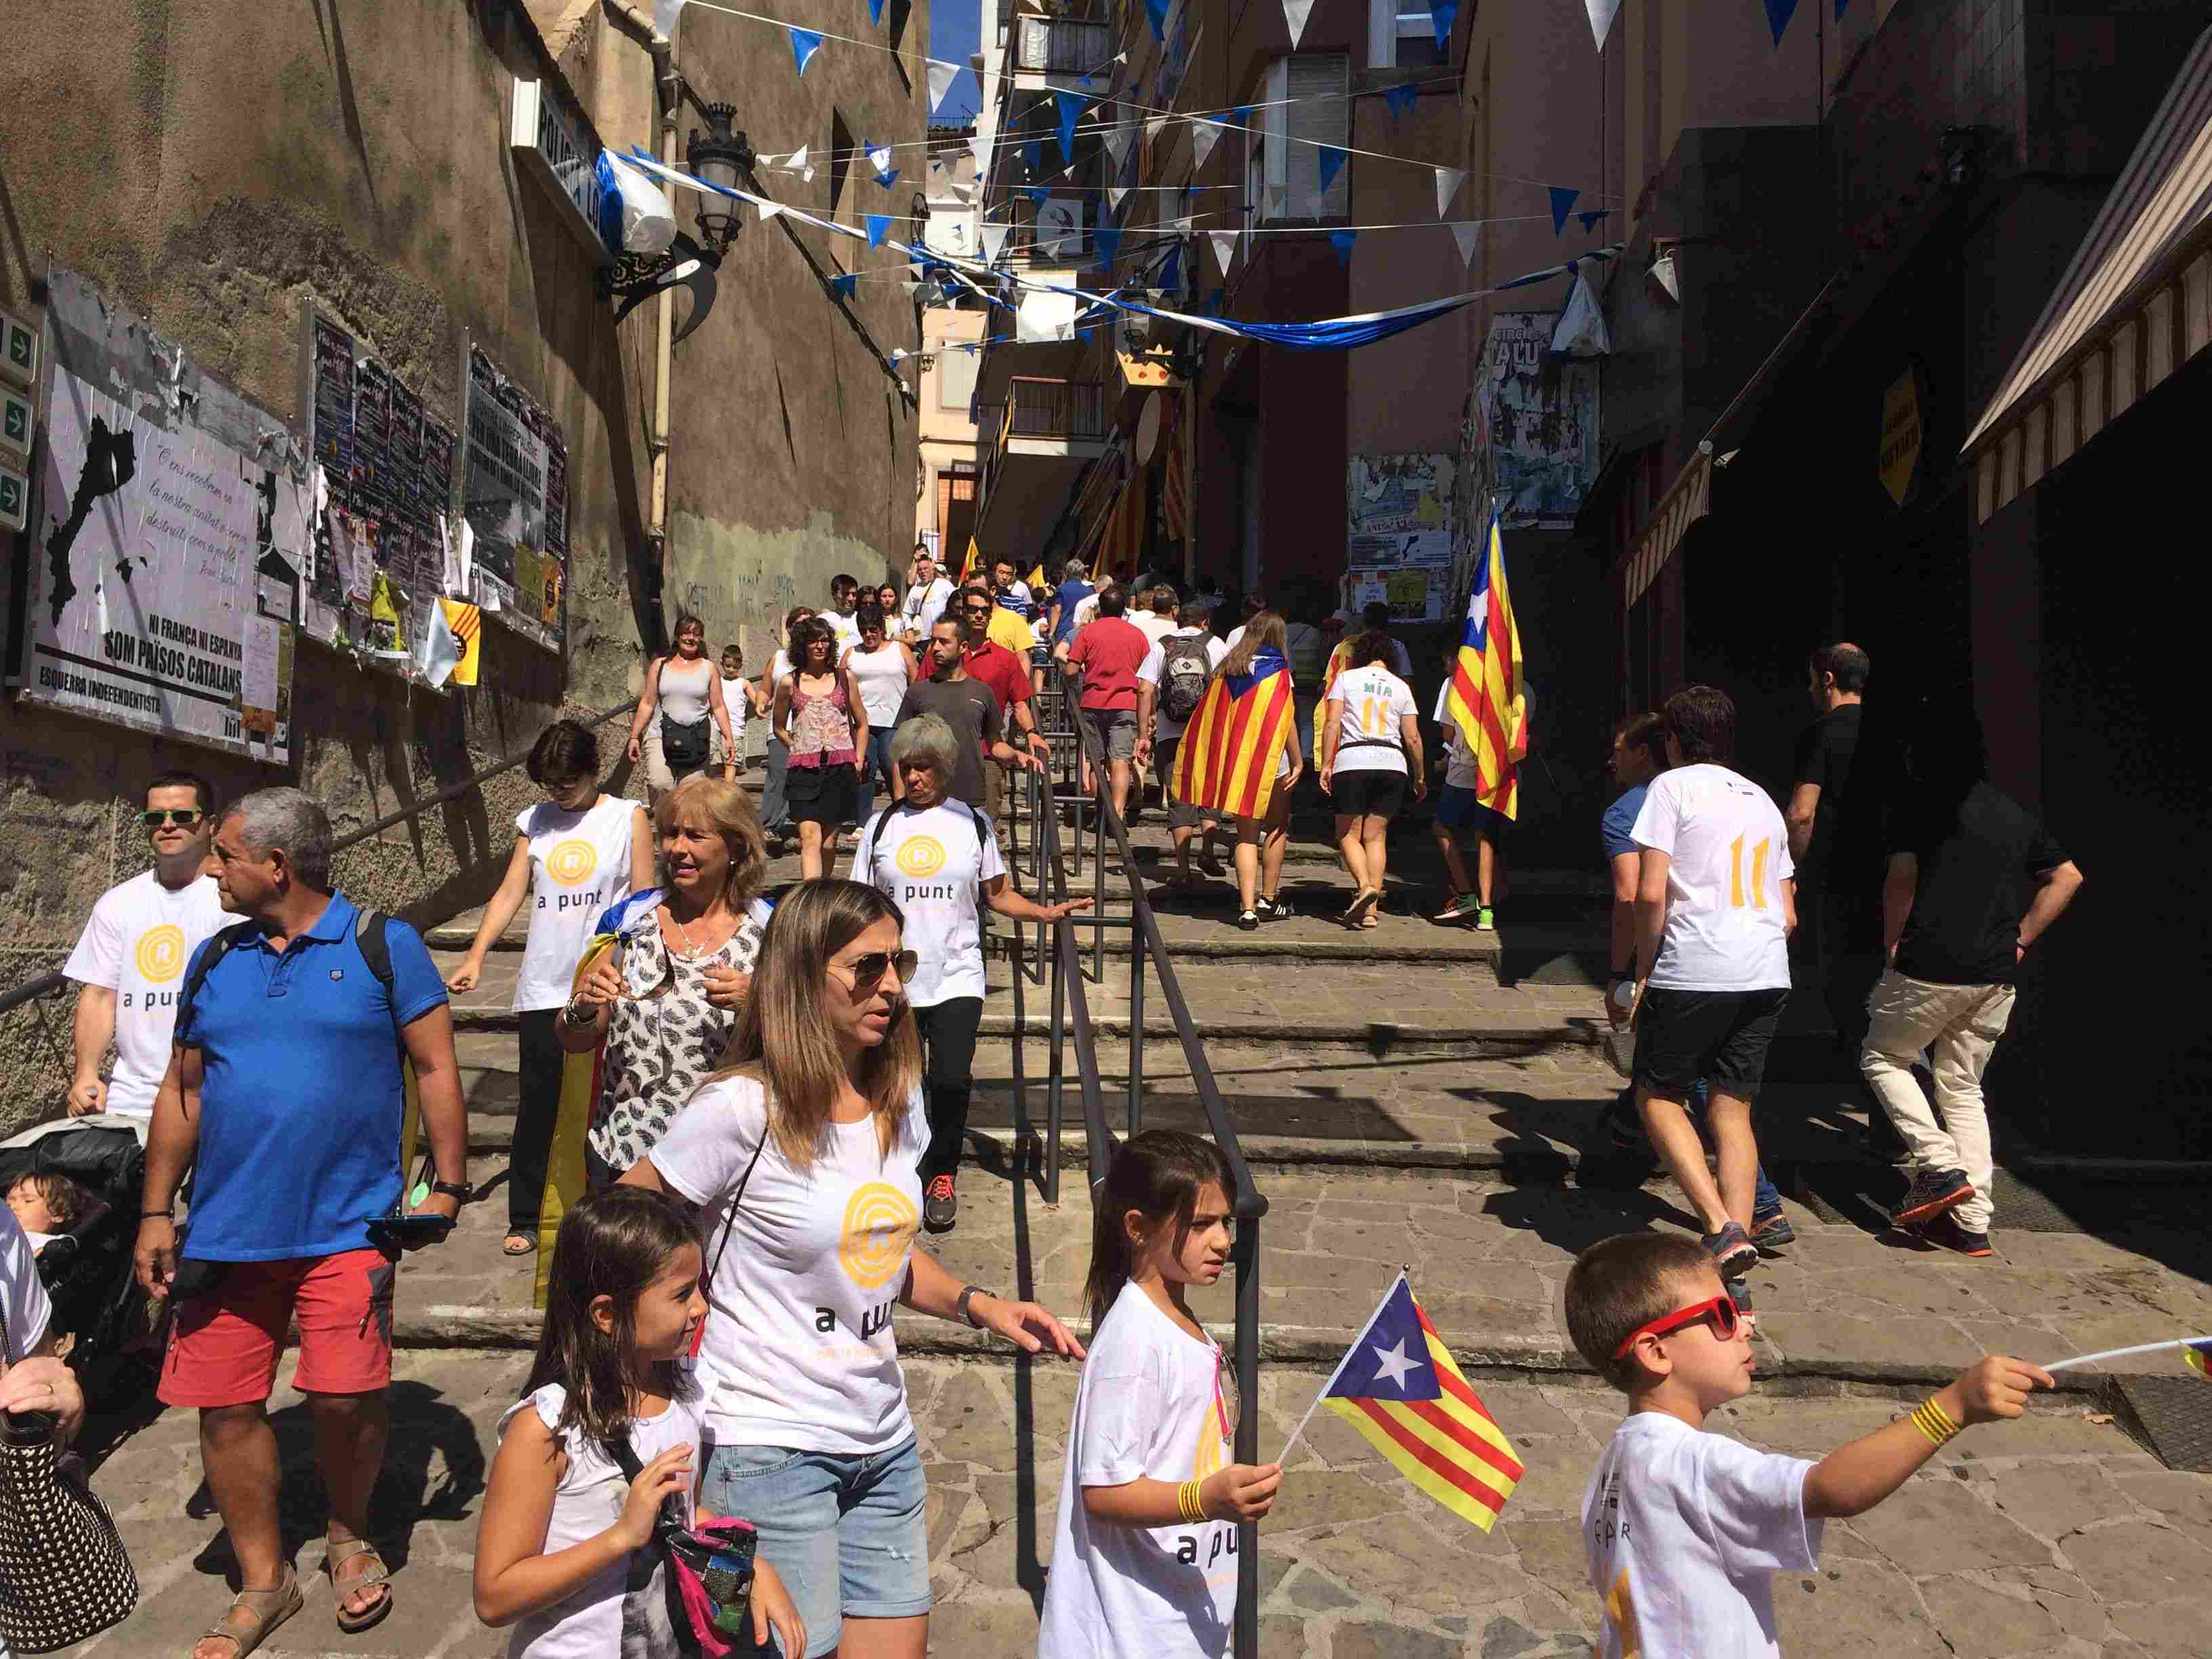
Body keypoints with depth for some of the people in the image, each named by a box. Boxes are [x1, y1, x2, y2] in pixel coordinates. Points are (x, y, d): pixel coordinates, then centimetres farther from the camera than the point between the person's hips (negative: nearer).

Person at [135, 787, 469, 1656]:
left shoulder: (383, 946, -3)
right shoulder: (214, 960, 10)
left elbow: (435, 1068, -2)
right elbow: (181, 1092, 15)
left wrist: (447, 1184, -8)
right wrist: (157, 1212, 11)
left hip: (348, 1225, -4)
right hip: (227, 1227, 4)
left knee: (346, 1397, -8)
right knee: (226, 1409, 5)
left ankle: (349, 1535, 23)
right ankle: (264, 1581, 26)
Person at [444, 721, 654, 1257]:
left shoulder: (628, 819, -1)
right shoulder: (535, 822, 8)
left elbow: (643, 904, -2)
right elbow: (511, 892, 6)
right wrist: (475, 957, -5)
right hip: (543, 990, 3)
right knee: (536, 1106, 7)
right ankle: (523, 1220, 17)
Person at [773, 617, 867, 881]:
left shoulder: (844, 678, 8)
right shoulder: (789, 683, 5)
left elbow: (861, 724, 15)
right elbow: (779, 727, 18)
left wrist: (858, 761, 8)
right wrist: (800, 750, 8)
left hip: (840, 767, 2)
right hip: (803, 769, -2)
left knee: (829, 840, 6)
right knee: (810, 837, -14)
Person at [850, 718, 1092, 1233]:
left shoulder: (972, 822, 5)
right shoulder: (881, 825, 6)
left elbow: (998, 894, 9)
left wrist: (1045, 912, -6)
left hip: (956, 977, -1)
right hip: (894, 978, 1)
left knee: (951, 1079, -12)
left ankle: (942, 1175, 10)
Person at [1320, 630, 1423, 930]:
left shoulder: (1346, 678, 8)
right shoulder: (1401, 687, 15)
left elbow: (1332, 723, -3)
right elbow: (1413, 738, 11)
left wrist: (1326, 764, -2)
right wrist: (1420, 776, 21)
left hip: (1352, 761, -3)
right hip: (1392, 763, 3)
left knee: (1348, 835, 6)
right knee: (1376, 837, 7)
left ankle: (1365, 886, -20)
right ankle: (1370, 911, 0)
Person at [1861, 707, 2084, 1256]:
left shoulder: (1921, 803, -4)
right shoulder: (2016, 814, 14)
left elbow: (1901, 877, -14)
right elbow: (2068, 876, 19)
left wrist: (1893, 940, -2)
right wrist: (2021, 937, 16)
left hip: (1929, 965, -6)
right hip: (1995, 976, 6)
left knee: (1882, 1059, 14)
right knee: (1963, 1088, 14)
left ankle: (1940, 1166, -1)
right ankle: (1972, 1222, 10)